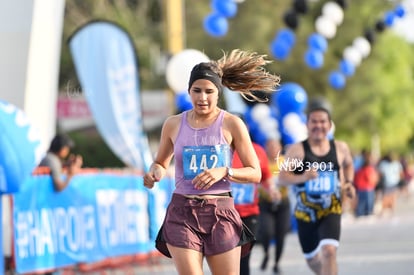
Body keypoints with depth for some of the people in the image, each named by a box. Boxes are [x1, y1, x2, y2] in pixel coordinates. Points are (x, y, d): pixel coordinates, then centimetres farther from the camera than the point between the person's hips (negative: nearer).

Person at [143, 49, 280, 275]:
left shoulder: (232, 124, 0)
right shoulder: (173, 124, 6)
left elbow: (255, 173, 1)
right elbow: (160, 162, 21)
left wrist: (224, 172, -16)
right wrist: (154, 171, -3)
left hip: (220, 212, -1)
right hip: (182, 213, 1)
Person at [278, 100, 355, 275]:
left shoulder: (340, 148, 2)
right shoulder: (297, 150, -9)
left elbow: (348, 165, 25)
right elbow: (282, 177, -17)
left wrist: (349, 183, 8)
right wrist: (302, 177, -34)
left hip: (331, 210, 0)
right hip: (306, 212, 0)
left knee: (329, 251, -23)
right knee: (312, 259, 15)